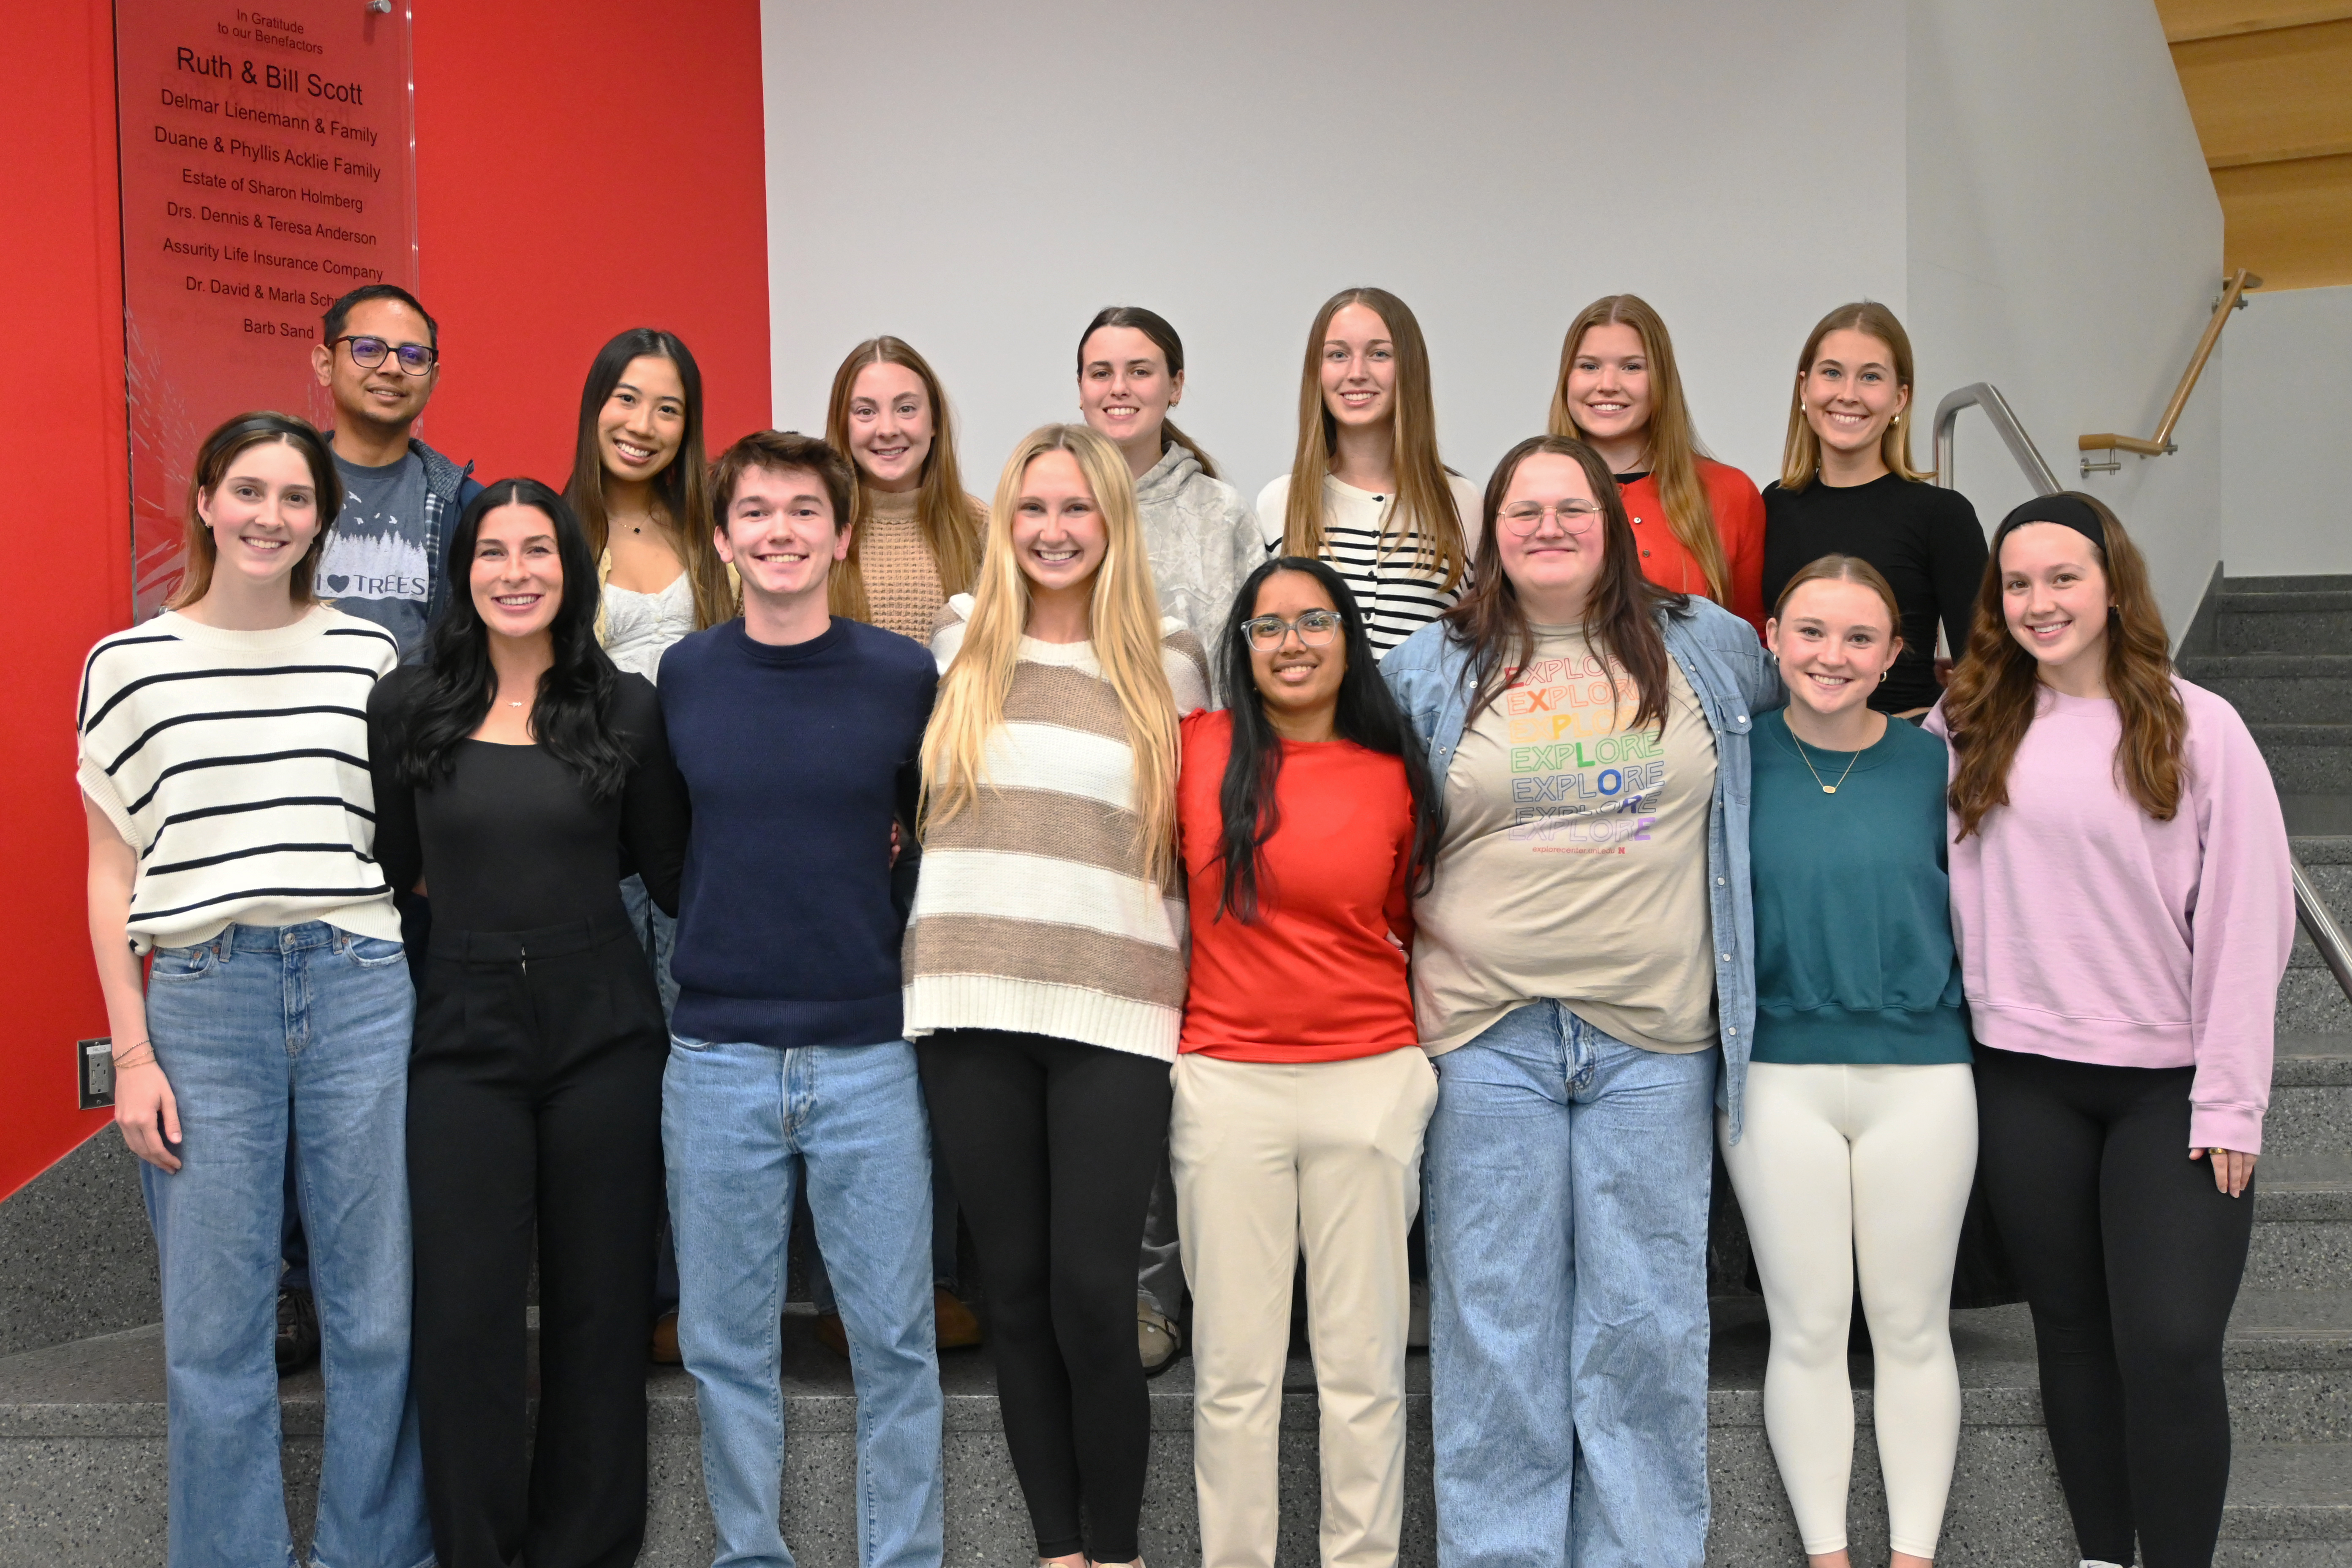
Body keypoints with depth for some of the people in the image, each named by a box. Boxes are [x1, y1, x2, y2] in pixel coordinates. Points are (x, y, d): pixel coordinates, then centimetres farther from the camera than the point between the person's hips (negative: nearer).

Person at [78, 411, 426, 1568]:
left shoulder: (368, 655, 7)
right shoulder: (129, 665, 5)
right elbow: (112, 874, 6)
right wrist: (132, 1055, 0)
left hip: (362, 994, 1)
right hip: (203, 1003, -1)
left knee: (380, 1317, 5)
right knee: (215, 1332, 2)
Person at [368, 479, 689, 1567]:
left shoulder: (624, 709, 1)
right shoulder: (407, 708, 2)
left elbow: (672, 875, 5)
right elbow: (388, 871, 11)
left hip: (603, 1031, 0)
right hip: (464, 1033, 0)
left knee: (598, 1302, 7)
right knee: (466, 1310, 0)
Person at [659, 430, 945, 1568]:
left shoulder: (905, 677, -2)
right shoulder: (680, 677, 2)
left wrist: (913, 968, 5)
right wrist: (712, 945, 9)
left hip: (871, 1054, -1)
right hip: (717, 1056, 1)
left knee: (894, 1335, 5)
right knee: (724, 1338, 9)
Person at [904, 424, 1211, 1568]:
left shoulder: (1167, 661, 6)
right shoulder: (961, 646, 10)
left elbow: (1196, 839, 10)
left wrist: (1193, 986, 4)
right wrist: (938, 945, 12)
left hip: (1115, 1012, -2)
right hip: (974, 1010, 2)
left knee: (1091, 1295, -7)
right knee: (1016, 1290, 6)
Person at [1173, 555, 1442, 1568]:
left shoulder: (1395, 779, 3)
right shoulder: (1199, 748, 1)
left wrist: (1427, 1059, 10)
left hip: (1369, 1081, 0)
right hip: (1226, 1080, 0)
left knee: (1364, 1360, 6)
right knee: (1235, 1363, 5)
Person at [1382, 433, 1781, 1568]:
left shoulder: (1707, 649, 8)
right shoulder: (1434, 668, 6)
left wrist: (1732, 903, 17)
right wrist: (1400, 939, 3)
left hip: (1653, 1040, 1)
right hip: (1489, 1036, 0)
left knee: (1646, 1322, 5)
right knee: (1498, 1316, 4)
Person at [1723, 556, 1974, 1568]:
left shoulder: (1935, 764, 1)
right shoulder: (1734, 760, -1)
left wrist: (1984, 1034, 3)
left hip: (1922, 1075, 1)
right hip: (1778, 1076, 0)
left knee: (1912, 1328, 8)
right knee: (1807, 1329, 6)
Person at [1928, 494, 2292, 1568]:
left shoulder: (2198, 728, -4)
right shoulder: (1966, 726, 5)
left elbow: (2246, 919, -6)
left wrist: (2230, 1099, -9)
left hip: (2169, 1084, -3)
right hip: (2025, 1080, 3)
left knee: (2171, 1350, -8)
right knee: (2073, 1334, 12)